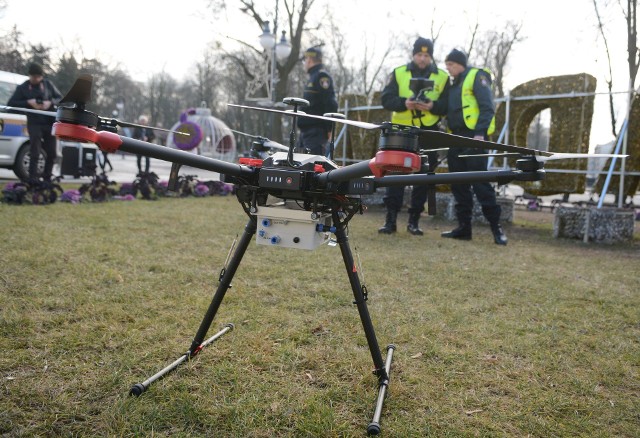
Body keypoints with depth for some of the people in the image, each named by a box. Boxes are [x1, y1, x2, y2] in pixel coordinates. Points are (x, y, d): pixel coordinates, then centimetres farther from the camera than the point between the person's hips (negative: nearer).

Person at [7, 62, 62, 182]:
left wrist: (50, 102, -10)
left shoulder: (48, 84, 10)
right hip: (34, 123, -2)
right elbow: (11, 104, 1)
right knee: (35, 153, -8)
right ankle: (33, 181, -5)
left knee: (52, 153, 5)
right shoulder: (22, 88, 6)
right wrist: (28, 103, -13)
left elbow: (60, 98, 11)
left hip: (50, 122, 2)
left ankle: (47, 178, 21)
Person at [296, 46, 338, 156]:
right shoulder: (313, 77, 22)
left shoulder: (321, 76, -10)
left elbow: (331, 104, -19)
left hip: (316, 132, -10)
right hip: (308, 130, 10)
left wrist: (329, 129, -19)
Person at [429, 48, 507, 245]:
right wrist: (431, 105, -5)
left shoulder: (476, 76, -1)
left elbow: (487, 107, -10)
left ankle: (496, 226, -3)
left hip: (473, 136, -8)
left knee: (479, 181, -10)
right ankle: (464, 227, 11)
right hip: (456, 137, 8)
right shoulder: (453, 84, 22)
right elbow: (445, 108, 15)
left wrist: (480, 133, -20)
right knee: (458, 184, 6)